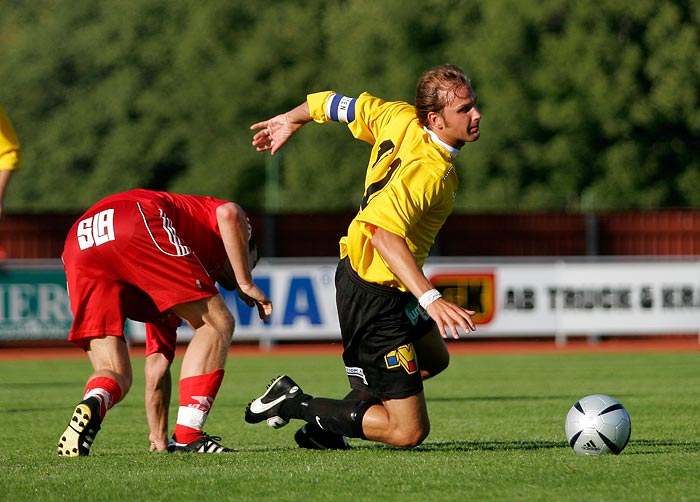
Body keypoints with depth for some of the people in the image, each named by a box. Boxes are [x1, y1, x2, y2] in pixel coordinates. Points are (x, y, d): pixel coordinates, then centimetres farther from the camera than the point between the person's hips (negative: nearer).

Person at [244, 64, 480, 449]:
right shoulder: (428, 171, -28)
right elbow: (385, 234, -42)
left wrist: (292, 120, 31)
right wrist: (430, 298, -48)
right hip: (375, 297, -10)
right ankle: (295, 405, 2)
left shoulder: (400, 117, -4)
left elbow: (342, 105, 12)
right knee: (408, 431, -8)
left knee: (434, 359, 36)